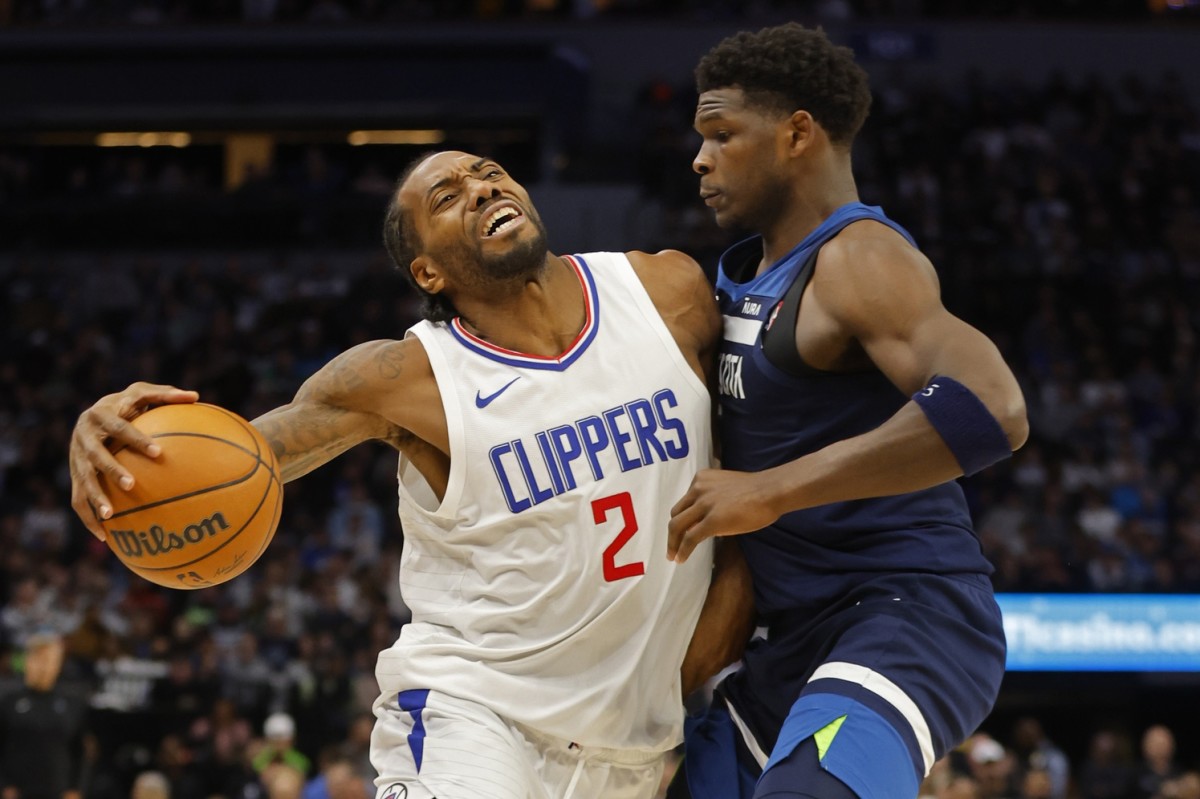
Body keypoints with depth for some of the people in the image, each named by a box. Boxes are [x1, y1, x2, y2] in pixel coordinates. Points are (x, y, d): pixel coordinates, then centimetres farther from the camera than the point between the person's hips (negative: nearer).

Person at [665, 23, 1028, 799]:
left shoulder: (858, 258, -14)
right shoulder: (748, 275, 15)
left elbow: (989, 409, -31)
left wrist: (770, 492, -28)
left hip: (904, 619, -10)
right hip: (797, 636, 10)